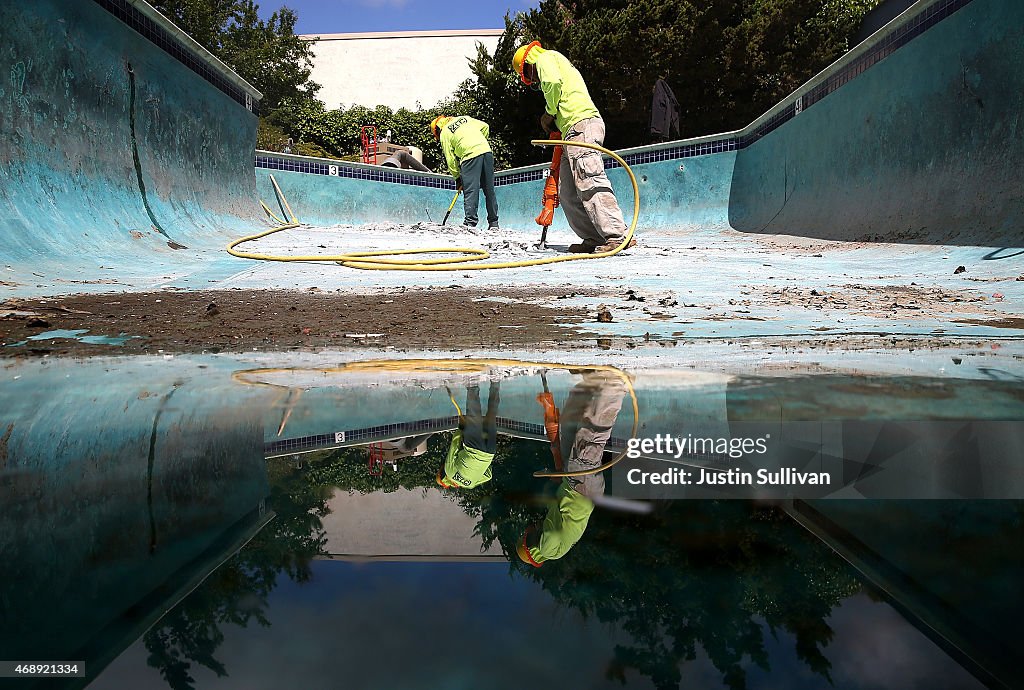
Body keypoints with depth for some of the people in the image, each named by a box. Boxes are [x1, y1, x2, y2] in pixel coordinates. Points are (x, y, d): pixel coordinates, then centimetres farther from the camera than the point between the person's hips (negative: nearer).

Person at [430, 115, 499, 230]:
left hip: (470, 156, -5)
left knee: (470, 191, -4)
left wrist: (457, 177, 15)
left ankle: (470, 223, -10)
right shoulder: (464, 118, 24)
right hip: (486, 150, 6)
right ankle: (494, 224, 13)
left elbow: (450, 159, 8)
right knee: (489, 191, 9)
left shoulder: (444, 134, 10)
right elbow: (485, 127, 22)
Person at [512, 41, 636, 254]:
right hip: (577, 128, 10)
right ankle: (594, 239, 1)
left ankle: (618, 236, -28)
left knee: (590, 183, -20)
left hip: (581, 124, -10)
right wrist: (555, 123, 14)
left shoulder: (545, 58, 9)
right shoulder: (562, 64, 38)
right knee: (568, 191, 6)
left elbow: (552, 82, -13)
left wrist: (549, 113, 0)